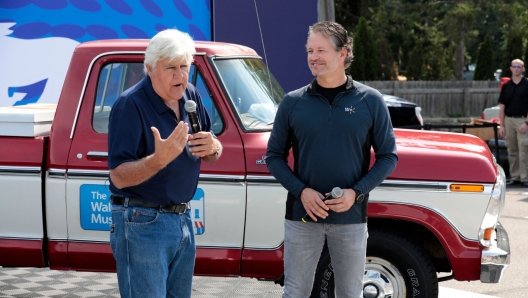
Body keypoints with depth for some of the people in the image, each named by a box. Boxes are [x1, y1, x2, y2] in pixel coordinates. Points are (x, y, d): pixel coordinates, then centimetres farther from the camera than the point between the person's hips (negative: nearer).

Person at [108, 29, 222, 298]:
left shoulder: (191, 96, 5)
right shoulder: (130, 105, -16)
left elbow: (211, 156, 14)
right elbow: (119, 177, -20)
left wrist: (213, 147, -10)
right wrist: (159, 159, -37)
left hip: (183, 219, 7)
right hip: (143, 223, -7)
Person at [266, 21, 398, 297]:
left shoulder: (370, 101, -1)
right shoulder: (292, 103, 1)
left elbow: (388, 156, 1)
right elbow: (274, 156, 5)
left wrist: (357, 192, -13)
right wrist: (301, 191, -11)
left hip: (351, 216, 0)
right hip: (301, 215, 1)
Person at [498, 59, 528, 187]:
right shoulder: (506, 86, 10)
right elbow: (502, 107, 10)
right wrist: (501, 125, 4)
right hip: (509, 120, 4)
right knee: (512, 151, 8)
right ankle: (514, 177, 14)